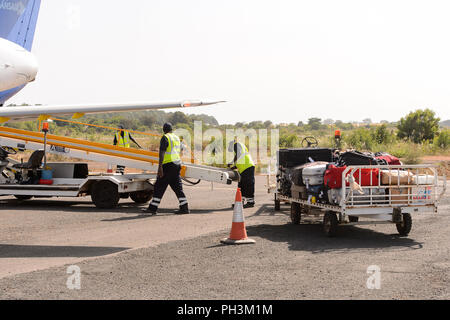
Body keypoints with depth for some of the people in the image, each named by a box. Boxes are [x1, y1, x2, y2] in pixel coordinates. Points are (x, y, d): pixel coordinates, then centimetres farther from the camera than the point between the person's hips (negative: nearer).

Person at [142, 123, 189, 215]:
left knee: (159, 187, -4)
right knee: (177, 187, 9)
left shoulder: (165, 138, -10)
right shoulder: (177, 138, 16)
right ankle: (184, 208, 5)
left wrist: (160, 166, -24)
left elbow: (162, 153, -19)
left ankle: (153, 208, -3)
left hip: (168, 165, -8)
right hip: (177, 164, 8)